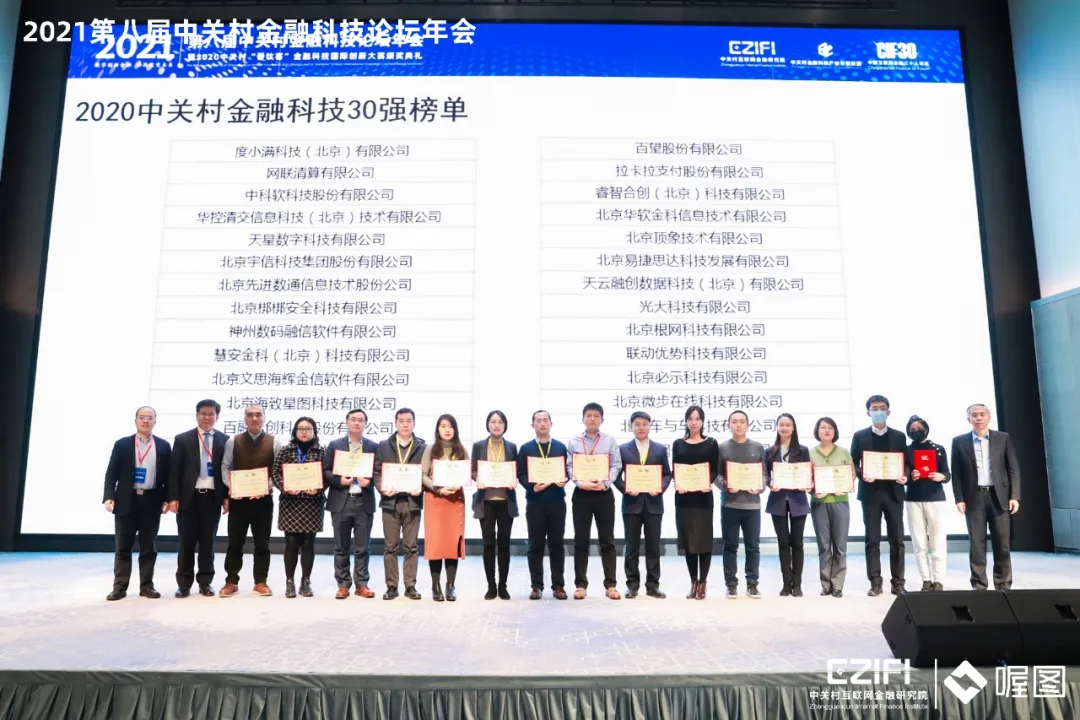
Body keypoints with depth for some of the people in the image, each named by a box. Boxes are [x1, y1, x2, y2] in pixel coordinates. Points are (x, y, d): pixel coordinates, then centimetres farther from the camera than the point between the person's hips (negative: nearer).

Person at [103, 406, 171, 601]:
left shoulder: (164, 446, 7)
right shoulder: (122, 444, 5)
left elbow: (168, 475, 7)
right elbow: (111, 474, 2)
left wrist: (167, 499, -2)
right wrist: (109, 497, -10)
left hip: (152, 501, 1)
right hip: (126, 501, 0)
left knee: (149, 547, 5)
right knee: (123, 547, 4)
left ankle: (146, 586, 12)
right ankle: (119, 587, 9)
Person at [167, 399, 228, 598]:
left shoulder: (225, 440, 6)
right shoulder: (182, 439, 4)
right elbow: (174, 470, 1)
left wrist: (227, 496, -1)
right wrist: (173, 497, -7)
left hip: (213, 498, 1)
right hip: (188, 497, 0)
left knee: (208, 542, 7)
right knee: (187, 542, 5)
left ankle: (205, 583, 16)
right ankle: (184, 583, 16)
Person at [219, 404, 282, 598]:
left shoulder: (274, 442, 1)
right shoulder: (233, 441, 4)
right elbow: (225, 467, 3)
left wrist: (267, 486, -14)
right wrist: (230, 486, -12)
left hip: (263, 499, 0)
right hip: (238, 498, 1)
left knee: (262, 543, 6)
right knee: (235, 543, 7)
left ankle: (261, 582, 16)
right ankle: (231, 582, 17)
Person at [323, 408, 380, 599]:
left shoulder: (374, 446, 8)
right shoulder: (334, 445, 6)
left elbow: (379, 472, 6)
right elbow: (325, 471, 3)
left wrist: (369, 481, -13)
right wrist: (339, 480, -14)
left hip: (364, 502, 0)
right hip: (340, 502, 0)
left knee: (363, 547, 5)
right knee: (341, 547, 6)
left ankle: (362, 584, 15)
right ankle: (343, 585, 15)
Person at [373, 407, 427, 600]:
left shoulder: (422, 447, 5)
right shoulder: (384, 445, 8)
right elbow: (377, 471, 5)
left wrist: (420, 488, -15)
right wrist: (382, 488, -12)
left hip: (412, 501, 0)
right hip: (390, 501, 1)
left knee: (411, 546, 5)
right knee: (390, 546, 4)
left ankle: (410, 586, 12)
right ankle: (391, 586, 12)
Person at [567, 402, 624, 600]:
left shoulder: (610, 441, 6)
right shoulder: (573, 442, 7)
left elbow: (616, 465, 0)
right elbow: (569, 466, 1)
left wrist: (605, 483, -15)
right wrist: (581, 482, -14)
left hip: (604, 494, 0)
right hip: (581, 494, 0)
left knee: (607, 540, 3)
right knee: (581, 540, 4)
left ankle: (610, 584, 9)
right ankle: (580, 584, 11)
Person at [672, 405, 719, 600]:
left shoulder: (711, 443, 5)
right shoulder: (678, 444, 9)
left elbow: (715, 470, 0)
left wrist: (709, 483, -19)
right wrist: (676, 483, -14)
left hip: (703, 497, -2)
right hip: (683, 497, 2)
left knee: (703, 540, -2)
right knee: (688, 540, 5)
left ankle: (702, 583, 9)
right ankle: (693, 582, 16)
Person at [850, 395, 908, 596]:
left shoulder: (899, 436, 9)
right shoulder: (860, 436, 5)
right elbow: (853, 464, 3)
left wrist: (904, 477, -13)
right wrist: (862, 475, -16)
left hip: (893, 492, 1)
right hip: (870, 493, -1)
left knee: (897, 539, 2)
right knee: (872, 540, 2)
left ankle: (898, 582, 10)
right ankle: (875, 582, 7)